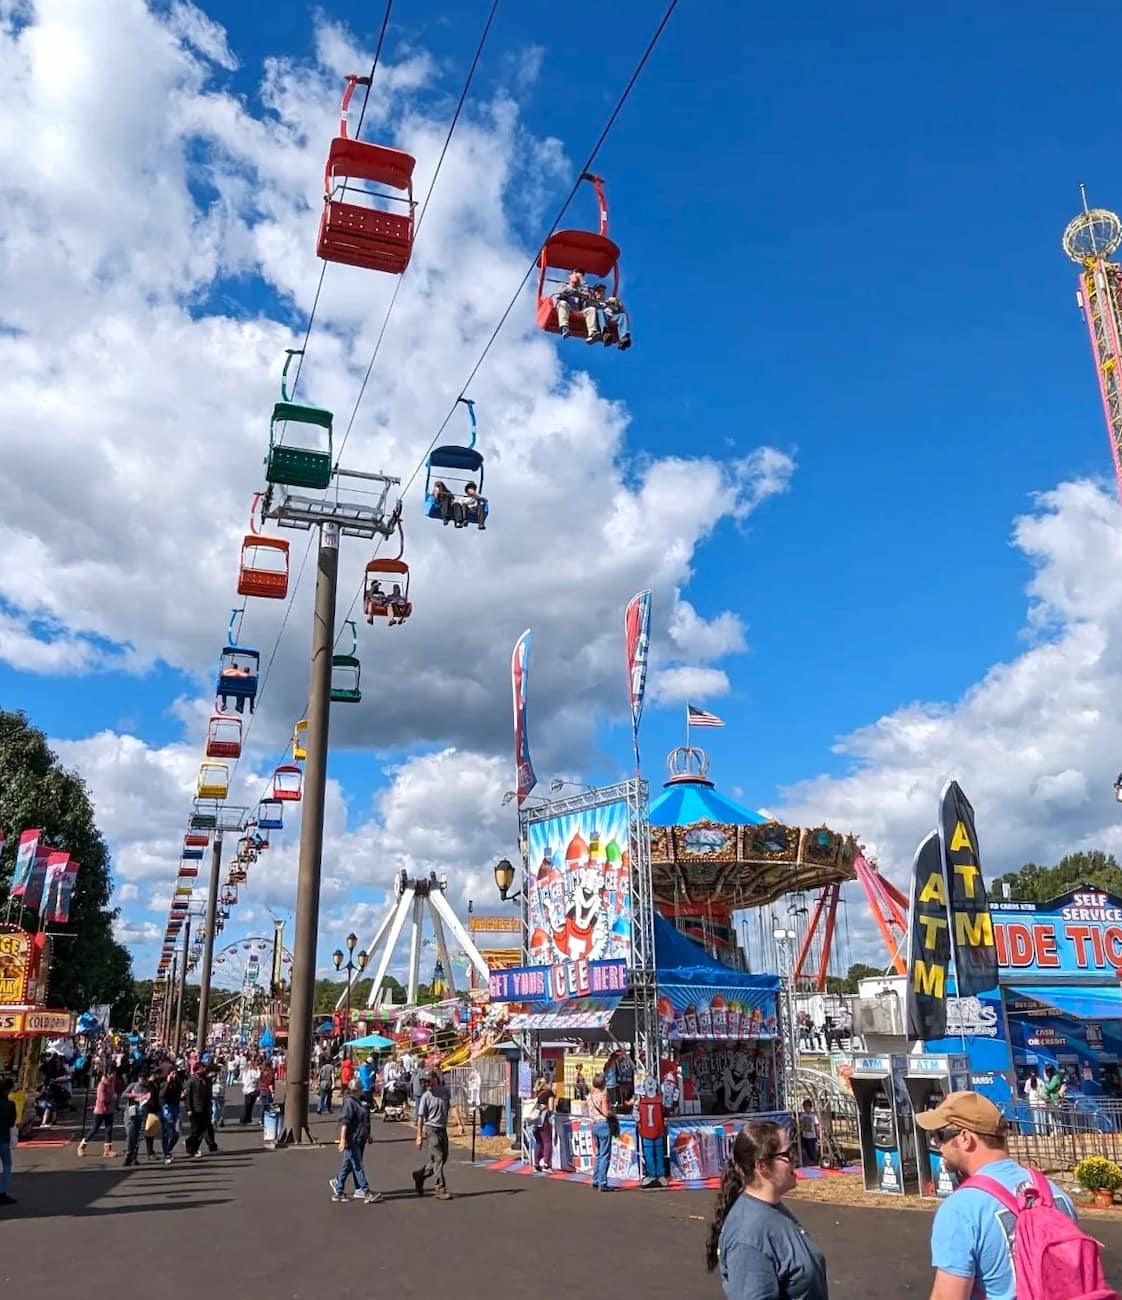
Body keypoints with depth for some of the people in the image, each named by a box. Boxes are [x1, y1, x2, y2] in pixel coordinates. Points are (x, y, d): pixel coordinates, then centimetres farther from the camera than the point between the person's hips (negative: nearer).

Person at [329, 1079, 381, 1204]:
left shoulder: (358, 1101, 13)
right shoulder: (349, 1102, -16)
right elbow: (344, 1122, -21)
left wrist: (368, 1135, 27)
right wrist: (342, 1140, -26)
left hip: (359, 1139, 9)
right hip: (351, 1140, -9)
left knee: (348, 1165, 15)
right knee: (357, 1166, -4)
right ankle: (366, 1192, -3)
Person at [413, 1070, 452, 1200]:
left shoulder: (445, 1092, 0)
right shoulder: (426, 1096, -9)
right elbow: (420, 1117, -6)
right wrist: (419, 1136, -7)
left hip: (443, 1129, 5)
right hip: (432, 1129, -5)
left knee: (443, 1157, 12)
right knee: (438, 1159, -6)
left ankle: (420, 1174, 31)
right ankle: (441, 1189, 0)